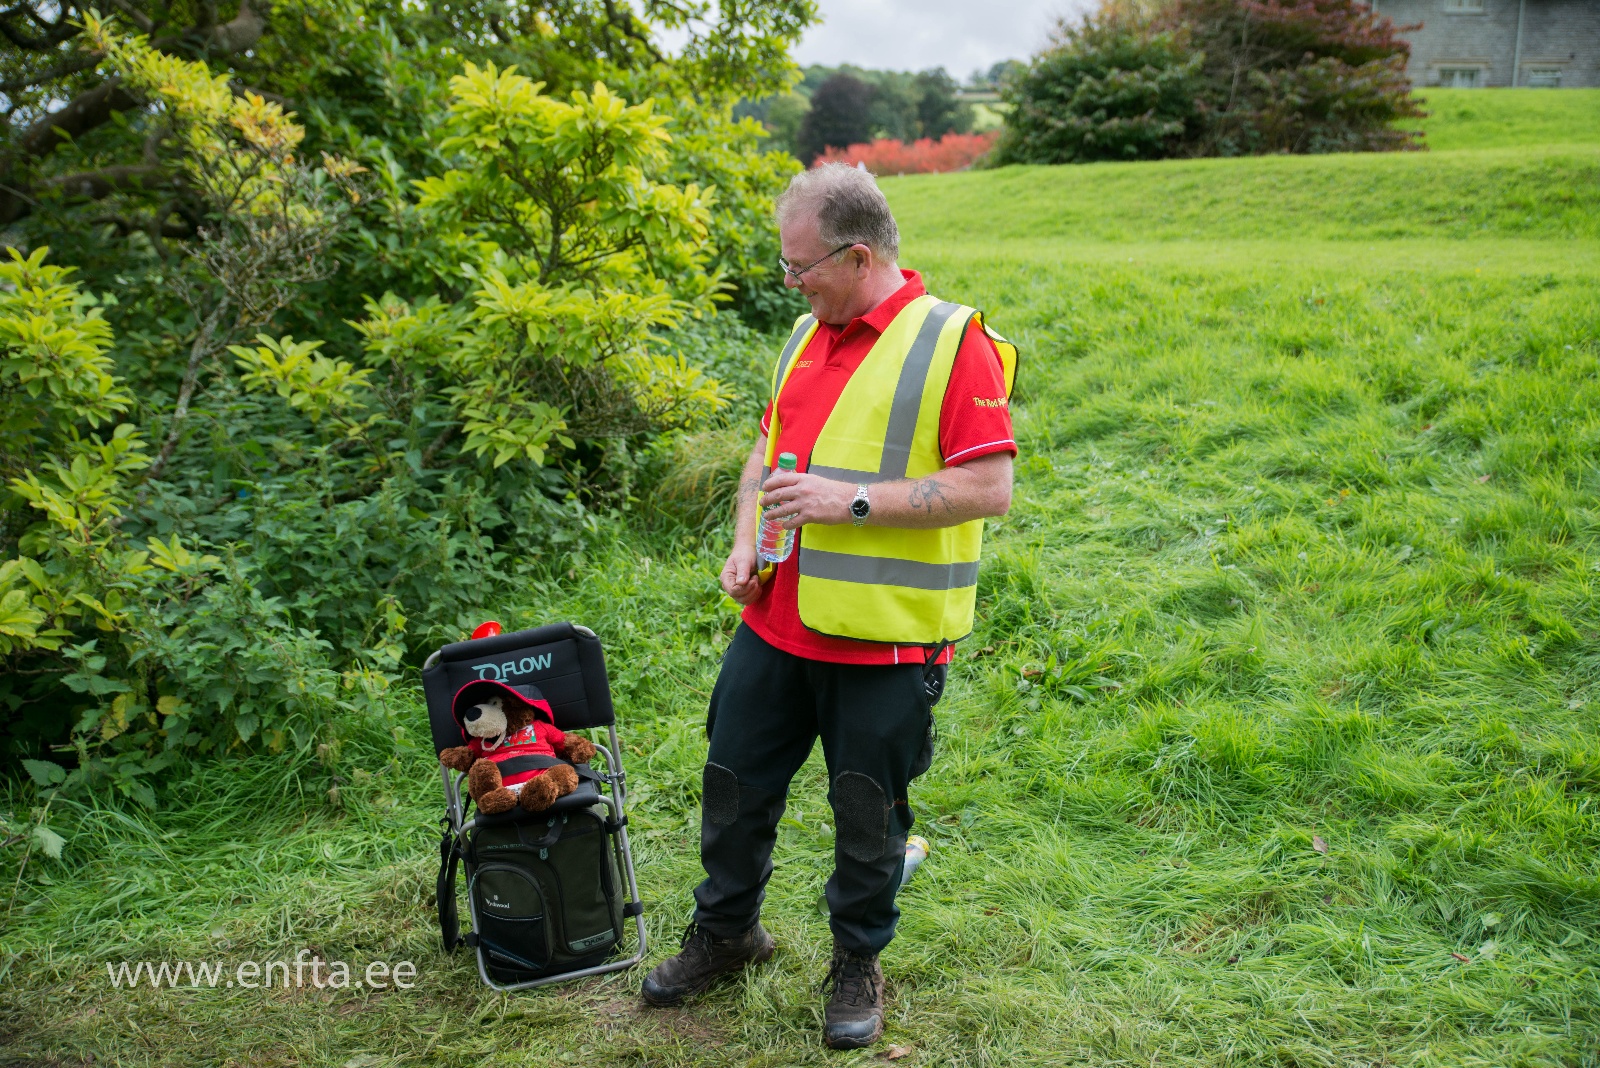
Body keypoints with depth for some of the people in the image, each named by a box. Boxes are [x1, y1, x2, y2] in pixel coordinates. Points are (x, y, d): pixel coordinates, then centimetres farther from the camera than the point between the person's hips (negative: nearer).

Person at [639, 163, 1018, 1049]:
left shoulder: (951, 342, -12)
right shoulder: (807, 336, 11)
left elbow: (990, 487, -18)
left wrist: (853, 499, -22)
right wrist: (745, 544, 5)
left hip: (885, 638, -6)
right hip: (777, 621, 6)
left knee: (868, 811, 9)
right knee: (734, 779, 15)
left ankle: (858, 963, 32)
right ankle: (725, 932, 39)